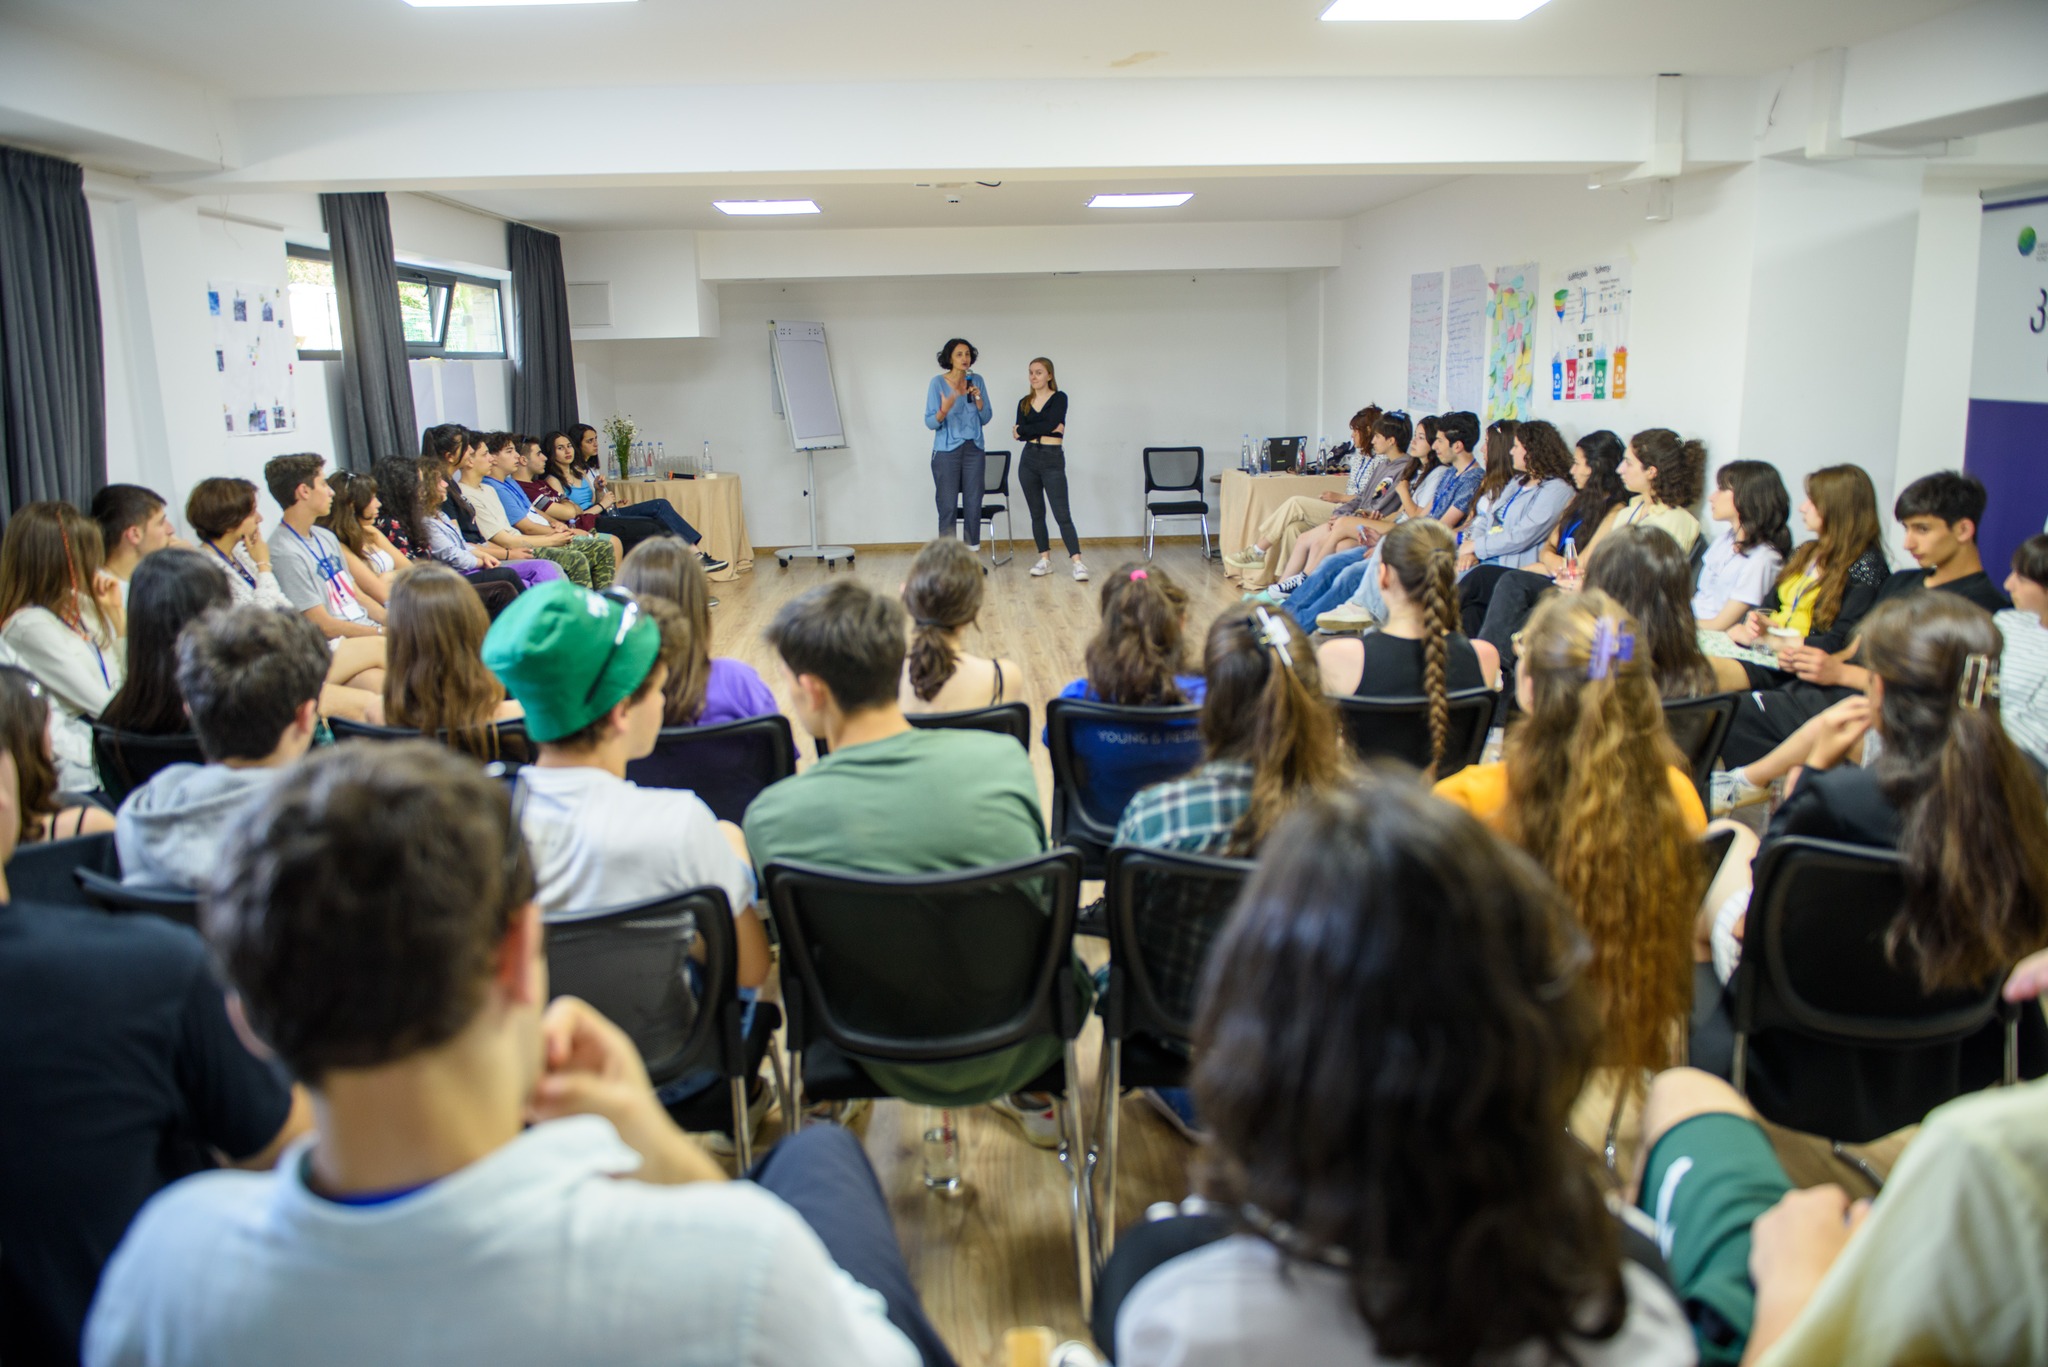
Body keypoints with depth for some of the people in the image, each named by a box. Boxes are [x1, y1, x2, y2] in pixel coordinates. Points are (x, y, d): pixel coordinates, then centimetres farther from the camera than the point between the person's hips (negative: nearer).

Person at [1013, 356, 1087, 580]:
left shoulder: (1059, 398, -2)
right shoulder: (1024, 403, 10)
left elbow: (1050, 424, -17)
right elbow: (1020, 434, -4)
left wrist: (1022, 430, -6)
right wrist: (1046, 429, -13)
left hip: (1053, 460, -5)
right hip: (1028, 460, 5)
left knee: (1061, 514, -10)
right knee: (1036, 513, 8)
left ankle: (1077, 563, -13)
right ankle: (1045, 560, 16)